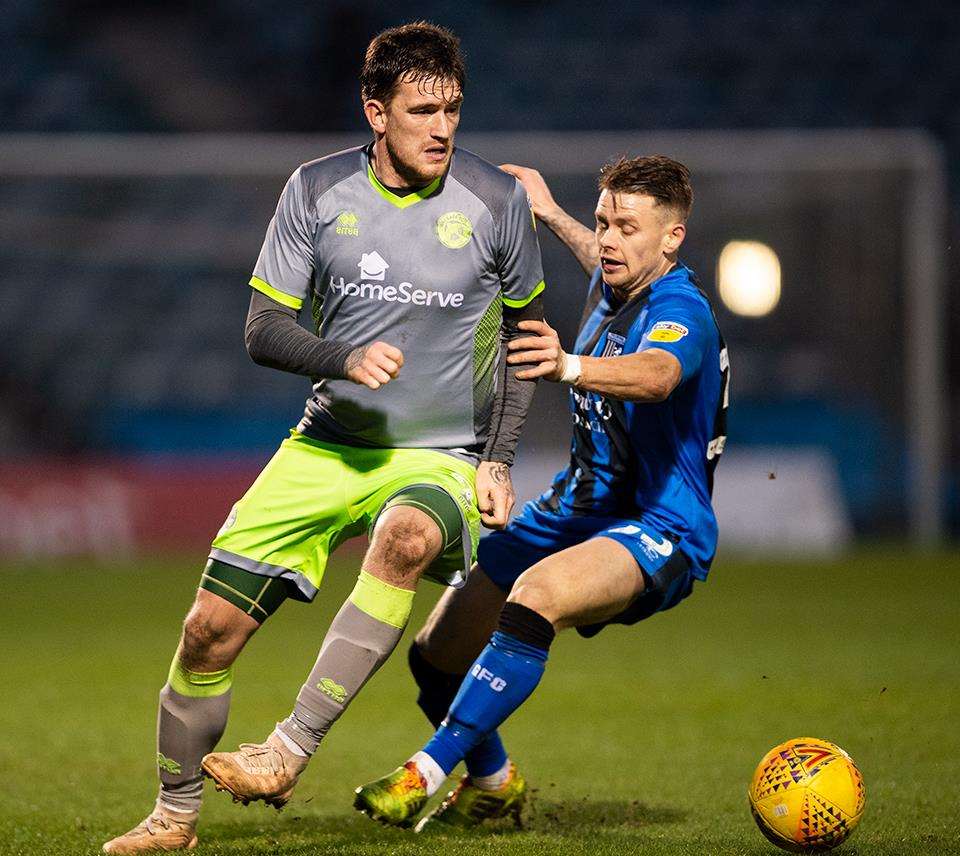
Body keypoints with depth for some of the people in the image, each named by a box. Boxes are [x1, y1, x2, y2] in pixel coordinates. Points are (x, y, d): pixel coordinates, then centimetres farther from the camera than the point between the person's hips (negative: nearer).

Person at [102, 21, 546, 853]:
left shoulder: (497, 200, -4)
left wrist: (498, 459, 0)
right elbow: (264, 330, 0)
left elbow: (523, 333, 9)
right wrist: (348, 360, -21)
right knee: (211, 627, -6)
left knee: (406, 537, -39)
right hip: (328, 443, 2)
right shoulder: (317, 191, -2)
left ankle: (290, 752, -35)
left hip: (441, 458, -2)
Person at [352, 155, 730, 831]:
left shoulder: (682, 313, -21)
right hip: (575, 513, 9)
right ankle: (495, 783, 37)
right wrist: (552, 216, 41)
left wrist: (571, 366, -64)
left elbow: (656, 374, -47)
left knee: (536, 596, -39)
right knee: (436, 657, 7)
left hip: (660, 533, -9)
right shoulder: (612, 288, 6)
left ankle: (427, 773, -34)